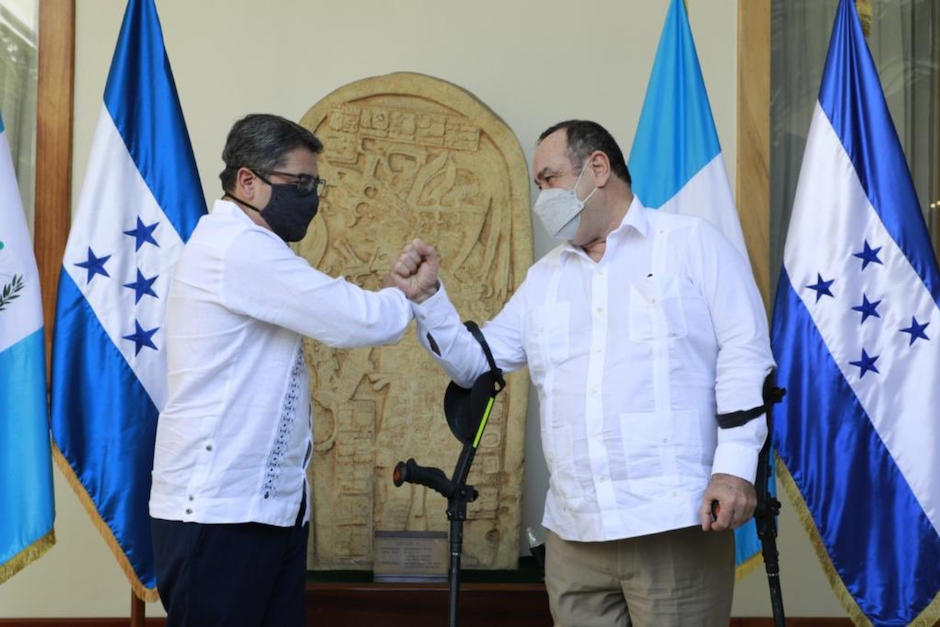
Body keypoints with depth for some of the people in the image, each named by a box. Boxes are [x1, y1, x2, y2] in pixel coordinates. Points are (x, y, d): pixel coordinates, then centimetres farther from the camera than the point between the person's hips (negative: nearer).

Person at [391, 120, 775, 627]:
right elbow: (475, 362, 18)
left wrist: (735, 465, -15)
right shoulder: (544, 277, 19)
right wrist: (427, 297, 4)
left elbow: (744, 353, -5)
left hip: (677, 526, -5)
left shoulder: (692, 243, 3)